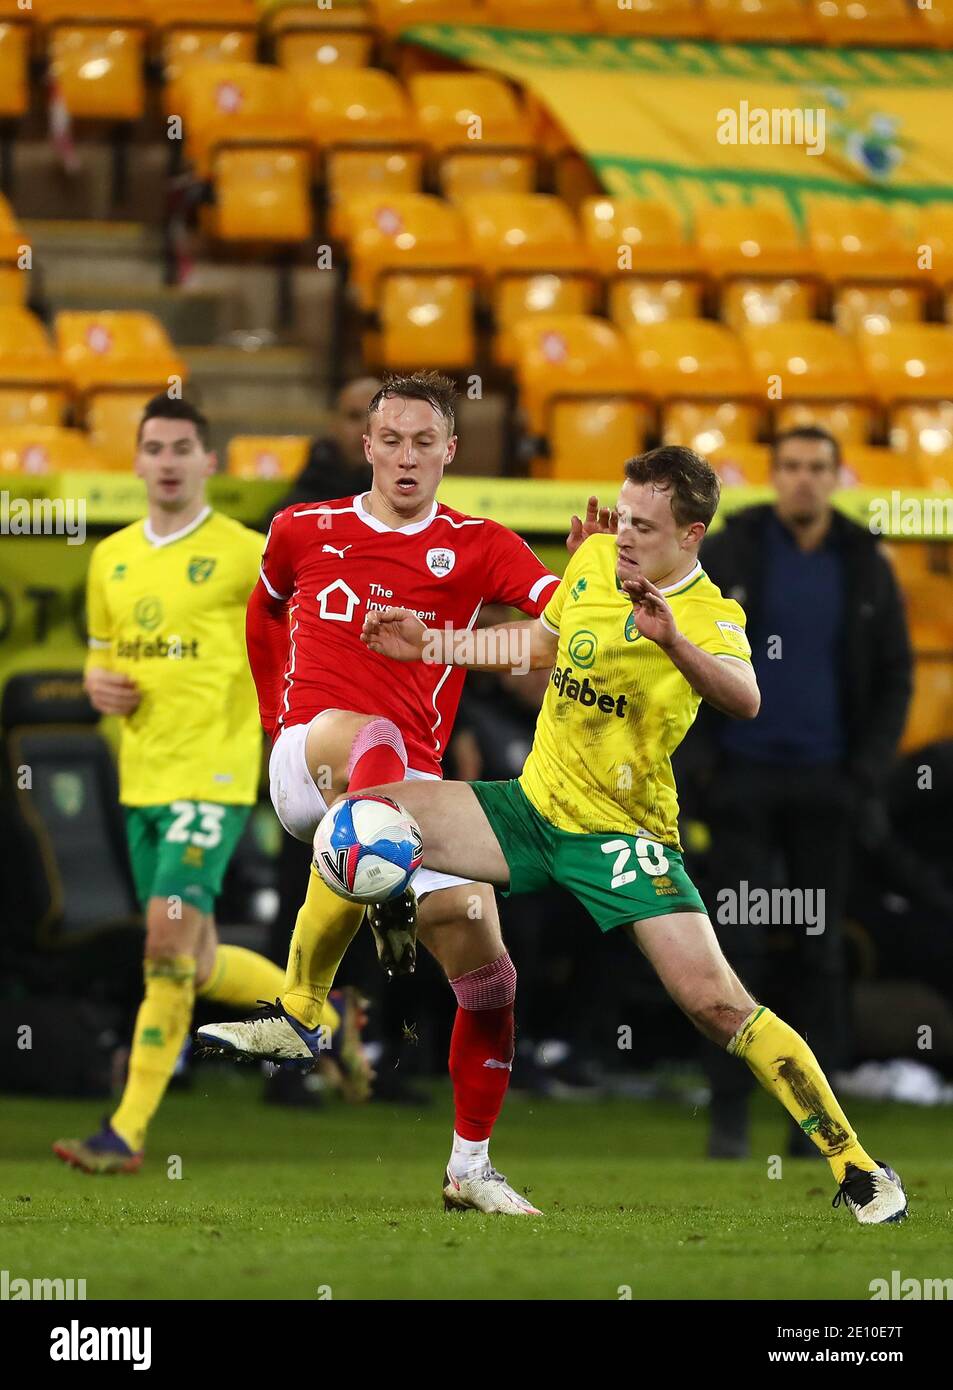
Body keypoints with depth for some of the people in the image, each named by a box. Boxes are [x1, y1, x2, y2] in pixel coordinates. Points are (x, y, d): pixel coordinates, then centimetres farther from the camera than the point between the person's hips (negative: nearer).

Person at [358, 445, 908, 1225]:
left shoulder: (711, 616, -17)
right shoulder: (593, 561, 2)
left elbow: (744, 699, -40)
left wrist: (673, 642, -57)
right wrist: (432, 646, 20)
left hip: (623, 833, -6)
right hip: (534, 805, 6)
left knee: (716, 1001, -17)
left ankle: (856, 1169, -8)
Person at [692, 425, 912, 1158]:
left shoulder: (866, 568, 3)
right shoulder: (729, 555, -1)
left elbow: (894, 679, 6)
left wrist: (870, 775, -3)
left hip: (825, 783, 1)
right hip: (744, 779, -1)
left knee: (821, 951, 4)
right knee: (737, 946, -3)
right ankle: (730, 1110, 1)